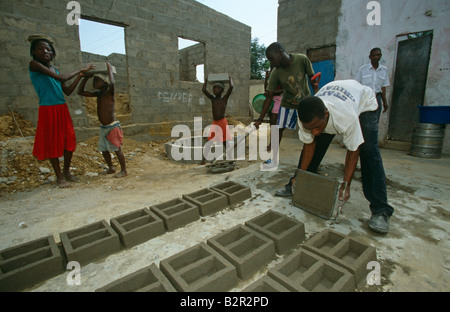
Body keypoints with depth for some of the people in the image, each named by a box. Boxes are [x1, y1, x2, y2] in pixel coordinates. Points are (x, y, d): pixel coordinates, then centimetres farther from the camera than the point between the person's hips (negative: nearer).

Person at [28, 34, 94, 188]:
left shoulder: (55, 70, 12)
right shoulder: (34, 65, -8)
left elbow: (67, 92, 11)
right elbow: (61, 78, -19)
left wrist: (80, 75, 8)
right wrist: (81, 69, -9)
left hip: (62, 109, 6)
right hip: (48, 110, -6)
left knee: (69, 140, 7)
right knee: (52, 143, 3)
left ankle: (66, 171, 25)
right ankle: (59, 176, 14)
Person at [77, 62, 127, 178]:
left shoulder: (110, 93, -11)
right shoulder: (98, 94, 10)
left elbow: (112, 83, -34)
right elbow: (80, 91, 16)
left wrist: (109, 68, -18)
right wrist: (86, 77, 10)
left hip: (113, 127, -8)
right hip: (103, 128, 8)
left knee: (117, 149, -2)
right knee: (104, 149, 14)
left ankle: (124, 170, 10)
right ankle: (111, 168, 31)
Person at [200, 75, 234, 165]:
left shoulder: (225, 98, -1)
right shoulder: (212, 99, 8)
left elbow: (231, 87, -12)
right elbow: (203, 90, 0)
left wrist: (229, 78, 3)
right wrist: (206, 80, 11)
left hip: (223, 122, -3)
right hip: (214, 123, 3)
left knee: (225, 142, 4)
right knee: (209, 142, -1)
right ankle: (203, 159, 0)